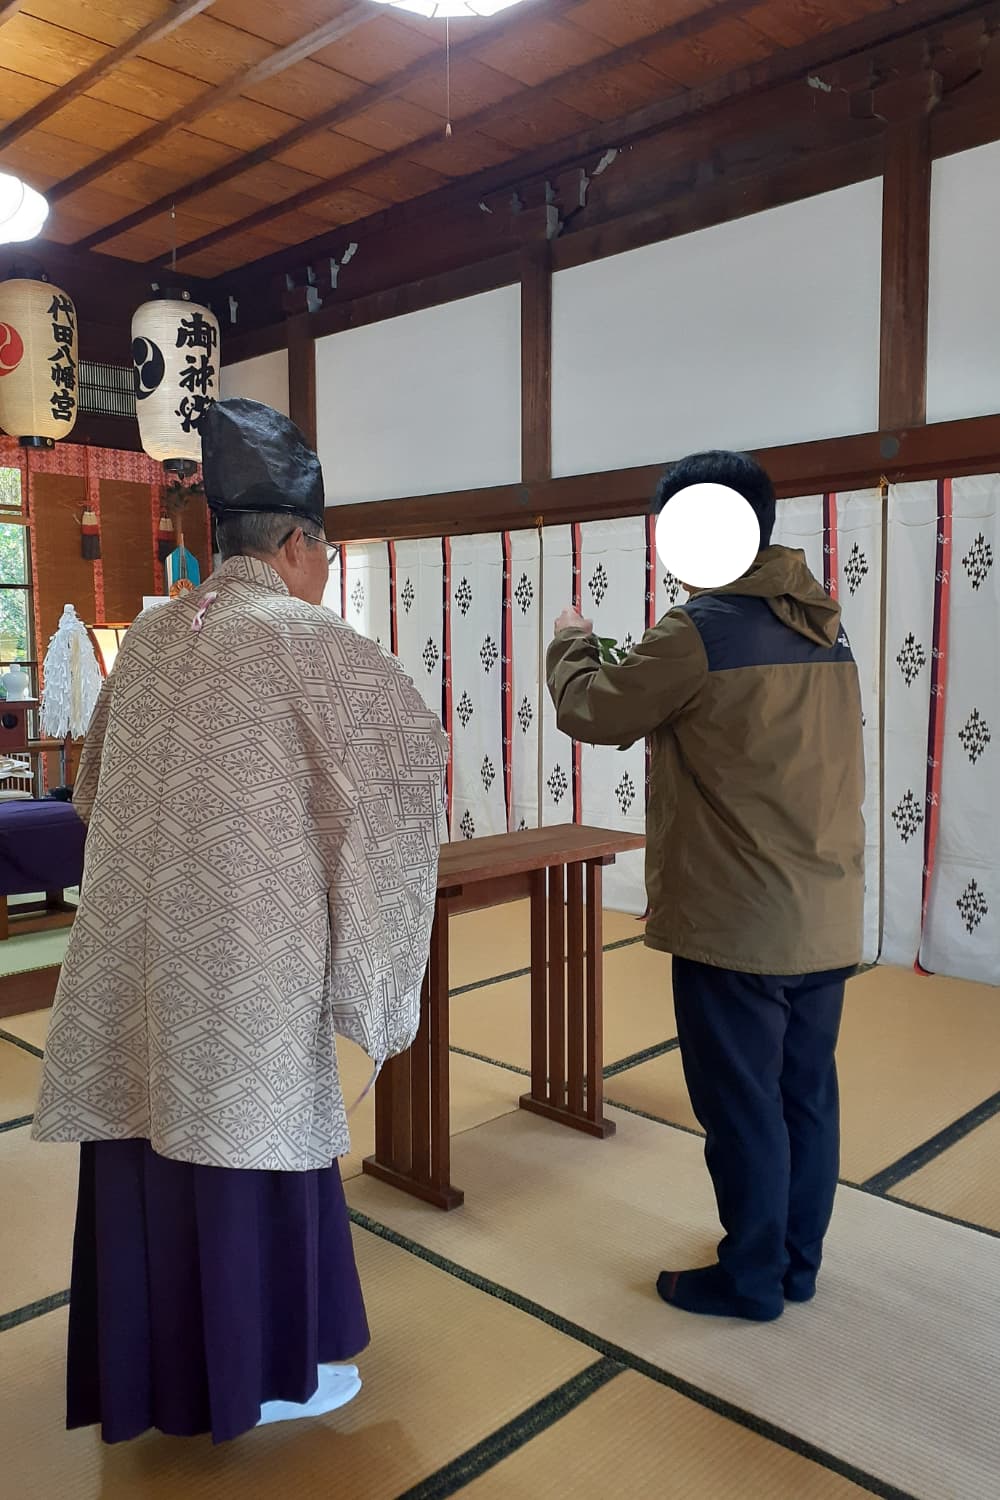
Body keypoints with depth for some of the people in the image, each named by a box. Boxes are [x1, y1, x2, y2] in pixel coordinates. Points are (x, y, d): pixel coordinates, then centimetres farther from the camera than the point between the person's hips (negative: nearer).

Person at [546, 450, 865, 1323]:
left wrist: (572, 642, 13)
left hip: (736, 924, -8)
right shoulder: (827, 630, 8)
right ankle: (797, 1261, 33)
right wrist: (644, 672, 19)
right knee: (807, 1094, 17)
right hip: (827, 916, 8)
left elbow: (589, 712, -7)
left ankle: (751, 1278, 23)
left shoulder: (700, 631, -17)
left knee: (743, 1105, 7)